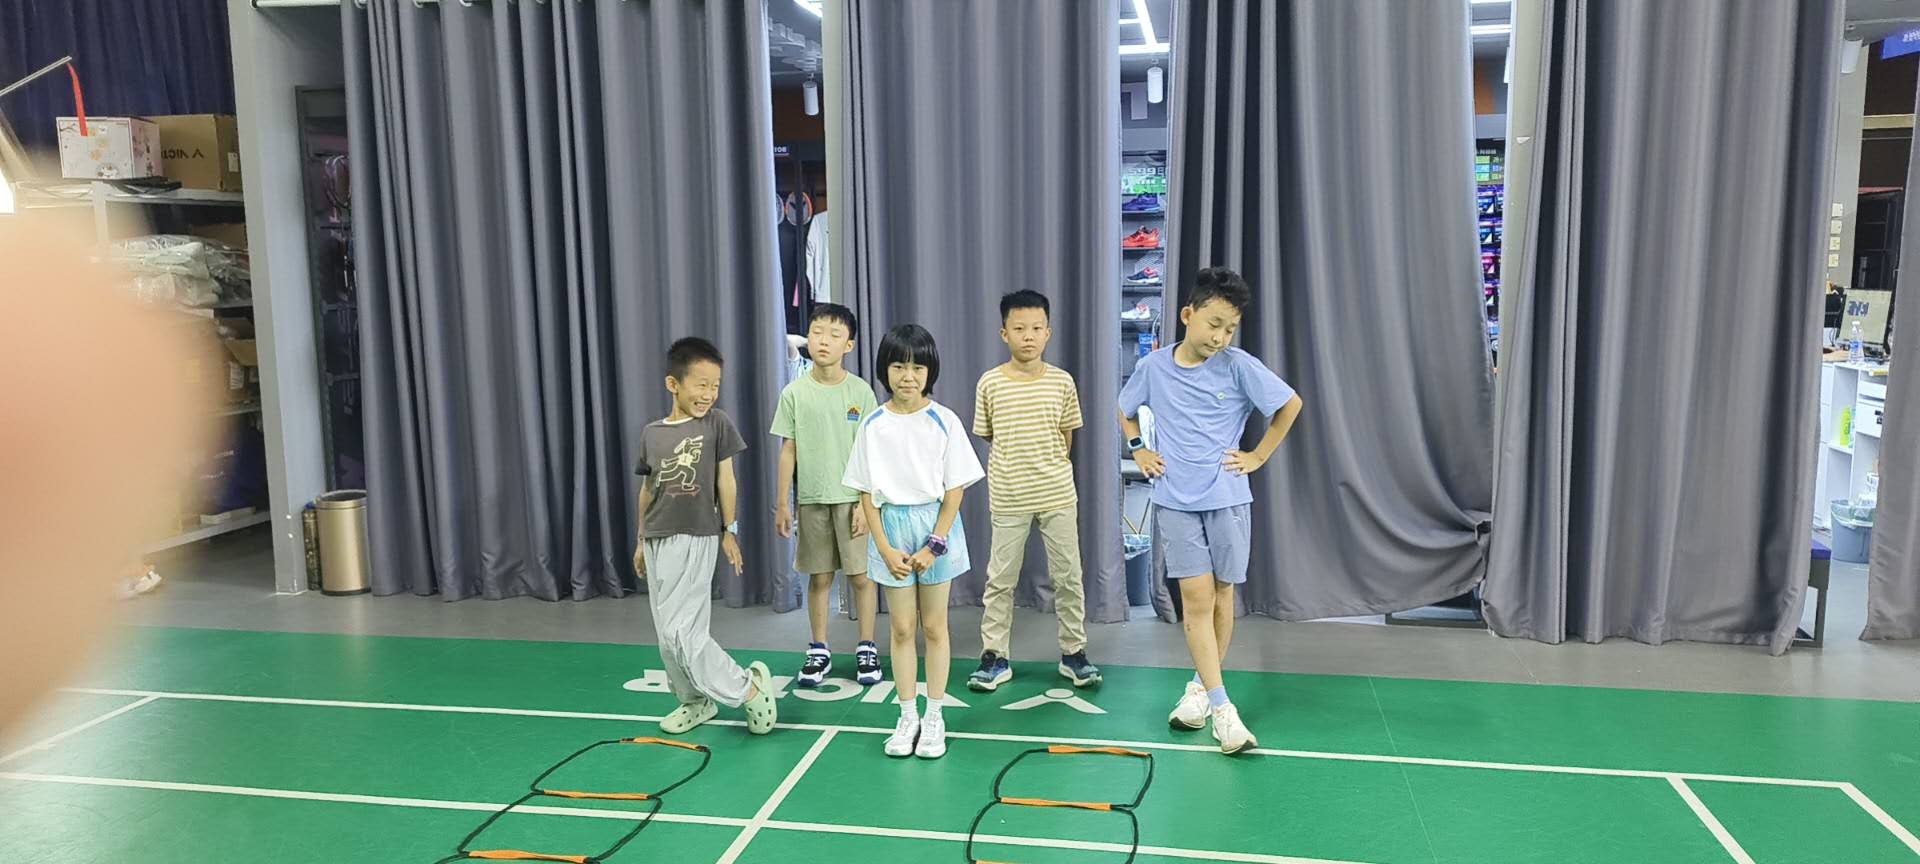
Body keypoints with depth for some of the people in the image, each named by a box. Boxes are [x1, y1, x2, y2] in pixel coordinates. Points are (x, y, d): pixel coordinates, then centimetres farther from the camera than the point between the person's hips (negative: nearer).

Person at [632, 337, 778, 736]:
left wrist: (729, 531, 1)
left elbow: (725, 478, -1)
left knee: (680, 632, -12)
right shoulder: (651, 433, 5)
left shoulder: (717, 423, -5)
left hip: (697, 538, -5)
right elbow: (647, 488, 13)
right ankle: (695, 701, 26)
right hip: (658, 540, 5)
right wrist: (641, 540, 18)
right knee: (668, 635, 10)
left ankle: (749, 687, 1)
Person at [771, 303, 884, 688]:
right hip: (812, 500, 1)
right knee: (819, 577, 9)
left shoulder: (860, 391, -3)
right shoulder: (794, 393, -1)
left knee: (861, 575, 4)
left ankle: (866, 649, 18)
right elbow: (788, 451, 3)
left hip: (852, 498, -1)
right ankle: (819, 651, 22)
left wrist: (866, 501, -7)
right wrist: (782, 504, 2)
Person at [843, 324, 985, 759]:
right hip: (892, 526, 2)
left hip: (936, 525, -1)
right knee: (902, 628, 9)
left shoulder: (944, 422, -7)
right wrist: (885, 548, -7)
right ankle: (908, 717, 20)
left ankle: (935, 718, 19)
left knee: (934, 626, 8)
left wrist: (934, 545, -12)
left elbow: (955, 489, -6)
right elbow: (867, 492, 0)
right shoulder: (873, 425, -2)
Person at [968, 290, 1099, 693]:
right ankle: (994, 656, 18)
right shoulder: (990, 383, -5)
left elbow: (1066, 437, 8)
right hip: (1009, 498, -1)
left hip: (1058, 496, 1)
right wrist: (1015, 468, 10)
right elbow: (988, 436, 6)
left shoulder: (1062, 381, -2)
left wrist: (1047, 468, 11)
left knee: (1069, 577, 8)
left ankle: (1074, 653, 22)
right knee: (1000, 580, 7)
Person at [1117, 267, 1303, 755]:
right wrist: (1139, 450, 7)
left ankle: (1201, 685, 28)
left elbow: (1290, 405, 4)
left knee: (1222, 595, 8)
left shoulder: (1239, 367, -7)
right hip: (1176, 500, 0)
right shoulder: (1153, 367, -1)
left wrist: (1259, 457, 4)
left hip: (1227, 498, 0)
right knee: (1196, 597, -6)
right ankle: (1220, 707, -4)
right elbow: (1125, 410, 19)